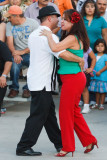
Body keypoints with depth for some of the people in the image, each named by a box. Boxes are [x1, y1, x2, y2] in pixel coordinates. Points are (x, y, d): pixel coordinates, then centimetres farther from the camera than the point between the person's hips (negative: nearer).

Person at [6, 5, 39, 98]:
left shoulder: (33, 23, -2)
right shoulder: (9, 25, 9)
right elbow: (10, 42, -1)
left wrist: (22, 52, -19)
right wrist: (15, 54, -20)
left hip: (31, 53, -2)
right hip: (18, 54, 2)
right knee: (14, 63, -32)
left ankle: (27, 88, -10)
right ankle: (14, 88, -10)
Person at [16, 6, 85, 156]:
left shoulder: (33, 35, 12)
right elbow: (63, 54, -27)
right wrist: (80, 60, -13)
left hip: (34, 80, 10)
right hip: (41, 83, -10)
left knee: (49, 113, 15)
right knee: (38, 116, -5)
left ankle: (60, 143, 24)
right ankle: (23, 147, -2)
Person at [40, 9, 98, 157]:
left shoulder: (72, 38, -18)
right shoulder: (75, 38, 13)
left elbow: (55, 48, -31)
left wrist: (48, 35, -16)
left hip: (73, 78, -10)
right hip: (75, 78, 10)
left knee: (65, 112, 0)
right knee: (74, 112, 17)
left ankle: (68, 147, 10)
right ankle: (89, 140, 25)